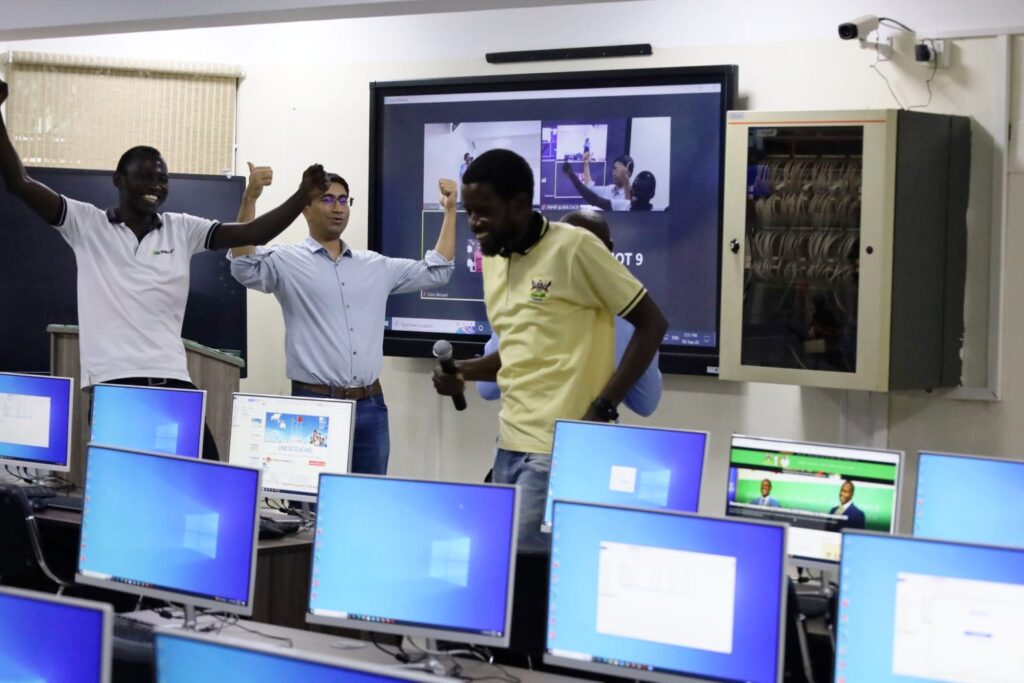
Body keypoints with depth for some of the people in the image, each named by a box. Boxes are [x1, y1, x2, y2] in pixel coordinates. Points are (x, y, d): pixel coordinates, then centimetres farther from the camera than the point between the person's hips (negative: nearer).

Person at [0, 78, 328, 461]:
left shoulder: (182, 230, 13)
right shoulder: (87, 224, 6)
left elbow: (252, 233, 6)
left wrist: (303, 196, -7)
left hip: (171, 379, 3)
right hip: (110, 382, -3)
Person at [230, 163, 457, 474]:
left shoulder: (376, 265, 15)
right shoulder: (288, 261, -1)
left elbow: (436, 271, 18)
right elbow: (245, 268, -19)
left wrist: (450, 211, 12)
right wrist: (250, 198, -30)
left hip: (370, 405, 5)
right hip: (313, 403, -5)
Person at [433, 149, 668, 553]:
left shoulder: (573, 247, -10)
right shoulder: (493, 258, 13)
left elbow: (652, 324, -9)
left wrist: (602, 409, -15)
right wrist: (465, 371, 4)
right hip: (510, 443, 8)